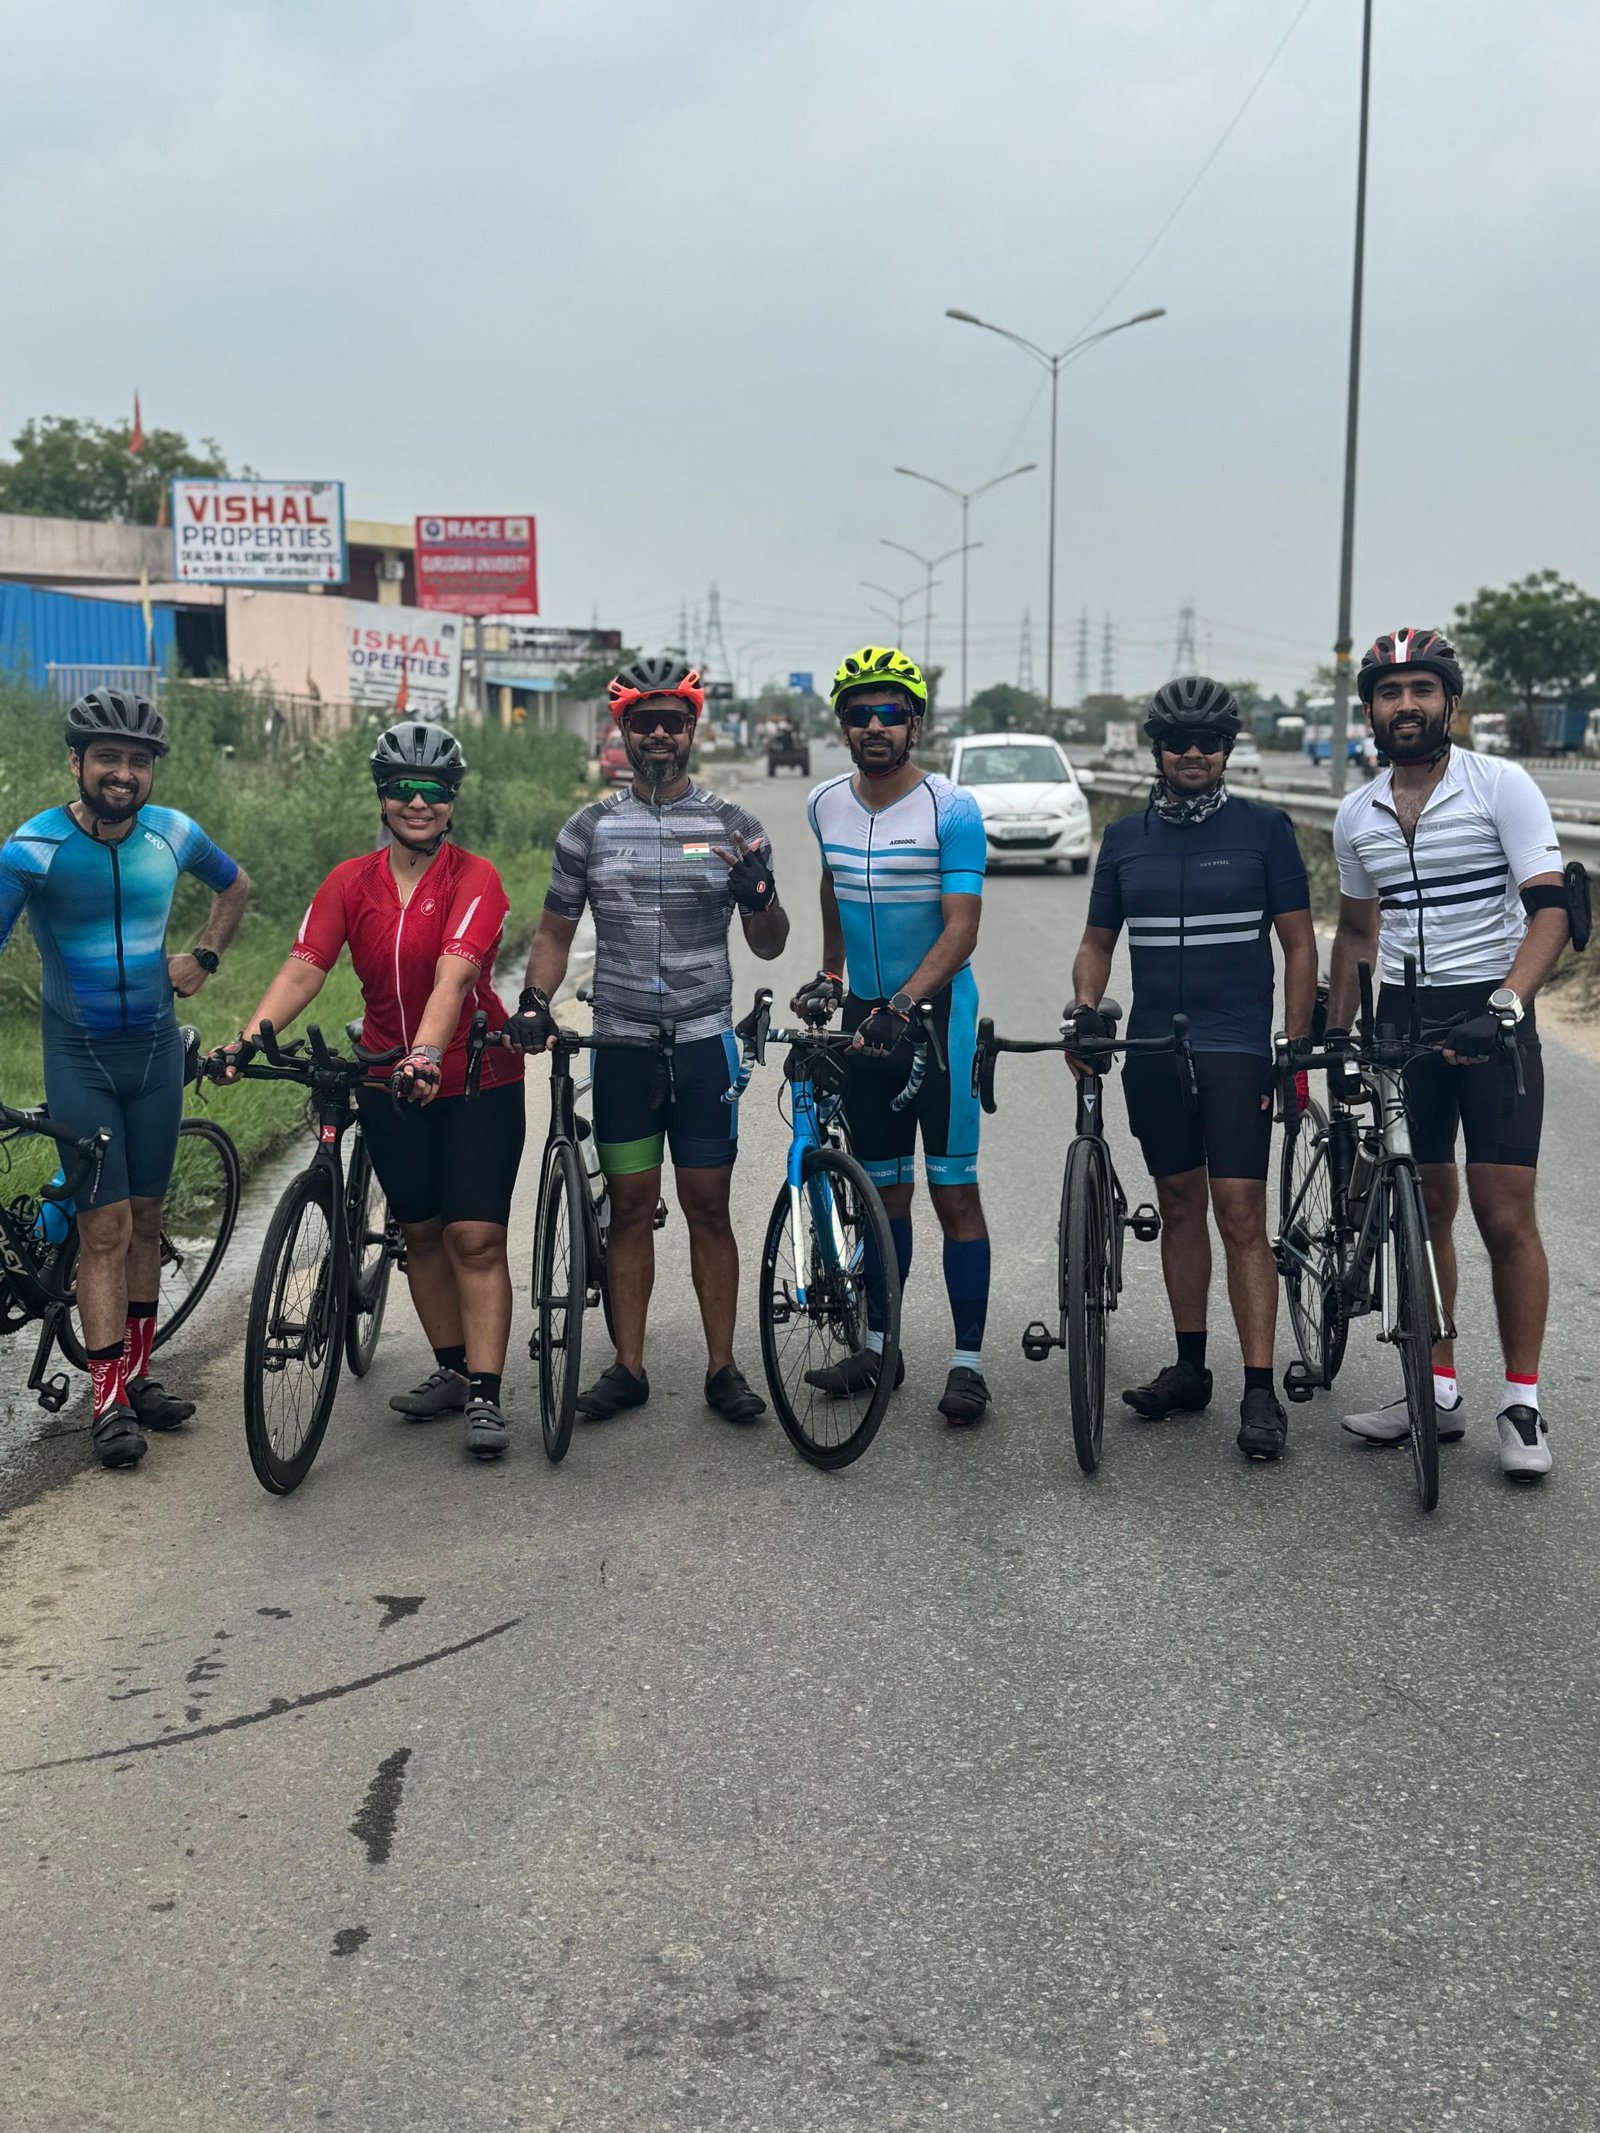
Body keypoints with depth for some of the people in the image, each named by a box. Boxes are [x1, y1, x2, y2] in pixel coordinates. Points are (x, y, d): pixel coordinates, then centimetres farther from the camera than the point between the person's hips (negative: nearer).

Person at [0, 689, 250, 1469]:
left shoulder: (172, 834, -3)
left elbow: (235, 884, 17)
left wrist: (203, 957, 5)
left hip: (156, 1048, 4)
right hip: (78, 1056, -4)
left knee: (145, 1218, 10)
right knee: (106, 1228, -7)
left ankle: (137, 1373, 22)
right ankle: (109, 1400, -1)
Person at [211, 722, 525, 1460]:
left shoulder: (474, 879, -13)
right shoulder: (350, 882, -1)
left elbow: (454, 974, -28)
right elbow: (303, 969, -12)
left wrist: (427, 1051, -44)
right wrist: (249, 1039, -28)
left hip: (474, 1078, -4)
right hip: (388, 1081, 4)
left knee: (475, 1236, -7)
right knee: (421, 1232, 12)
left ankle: (485, 1395, -5)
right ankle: (452, 1370, 26)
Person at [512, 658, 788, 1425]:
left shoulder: (733, 827, 2)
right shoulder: (589, 828, 4)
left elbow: (769, 946, 5)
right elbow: (555, 932, 12)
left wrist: (757, 890, -16)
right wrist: (534, 1002, -5)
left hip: (704, 1044, -1)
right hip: (620, 1045, 1)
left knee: (708, 1208, 3)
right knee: (631, 1207, 6)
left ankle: (722, 1366, 12)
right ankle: (628, 1366, 15)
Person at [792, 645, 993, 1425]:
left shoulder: (951, 809, -13)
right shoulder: (826, 804, 4)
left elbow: (961, 930, -19)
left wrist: (903, 1003, -29)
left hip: (938, 1014, -5)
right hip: (865, 1012, 5)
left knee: (954, 1192, -4)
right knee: (884, 1190, 12)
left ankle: (967, 1361, 1)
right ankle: (878, 1346, 21)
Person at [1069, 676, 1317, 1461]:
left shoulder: (1263, 828, -1)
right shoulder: (1125, 837, 9)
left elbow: (1298, 945, 0)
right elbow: (1098, 940, 15)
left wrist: (1295, 1050, -6)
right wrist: (1086, 1006, -5)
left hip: (1236, 1048, -4)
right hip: (1152, 1050, 4)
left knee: (1240, 1212, -9)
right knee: (1179, 1204, 11)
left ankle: (1260, 1391, -7)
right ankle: (1190, 1367, 20)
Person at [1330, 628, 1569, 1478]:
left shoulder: (1501, 785, -7)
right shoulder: (1356, 815, 8)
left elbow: (1550, 907, -14)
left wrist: (1506, 1003, -28)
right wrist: (1333, 1038, 17)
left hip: (1489, 1017, -4)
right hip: (1404, 1018, 4)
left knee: (1506, 1216, -4)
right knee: (1425, 1209, 9)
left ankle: (1522, 1403, 7)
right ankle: (1439, 1392, 18)